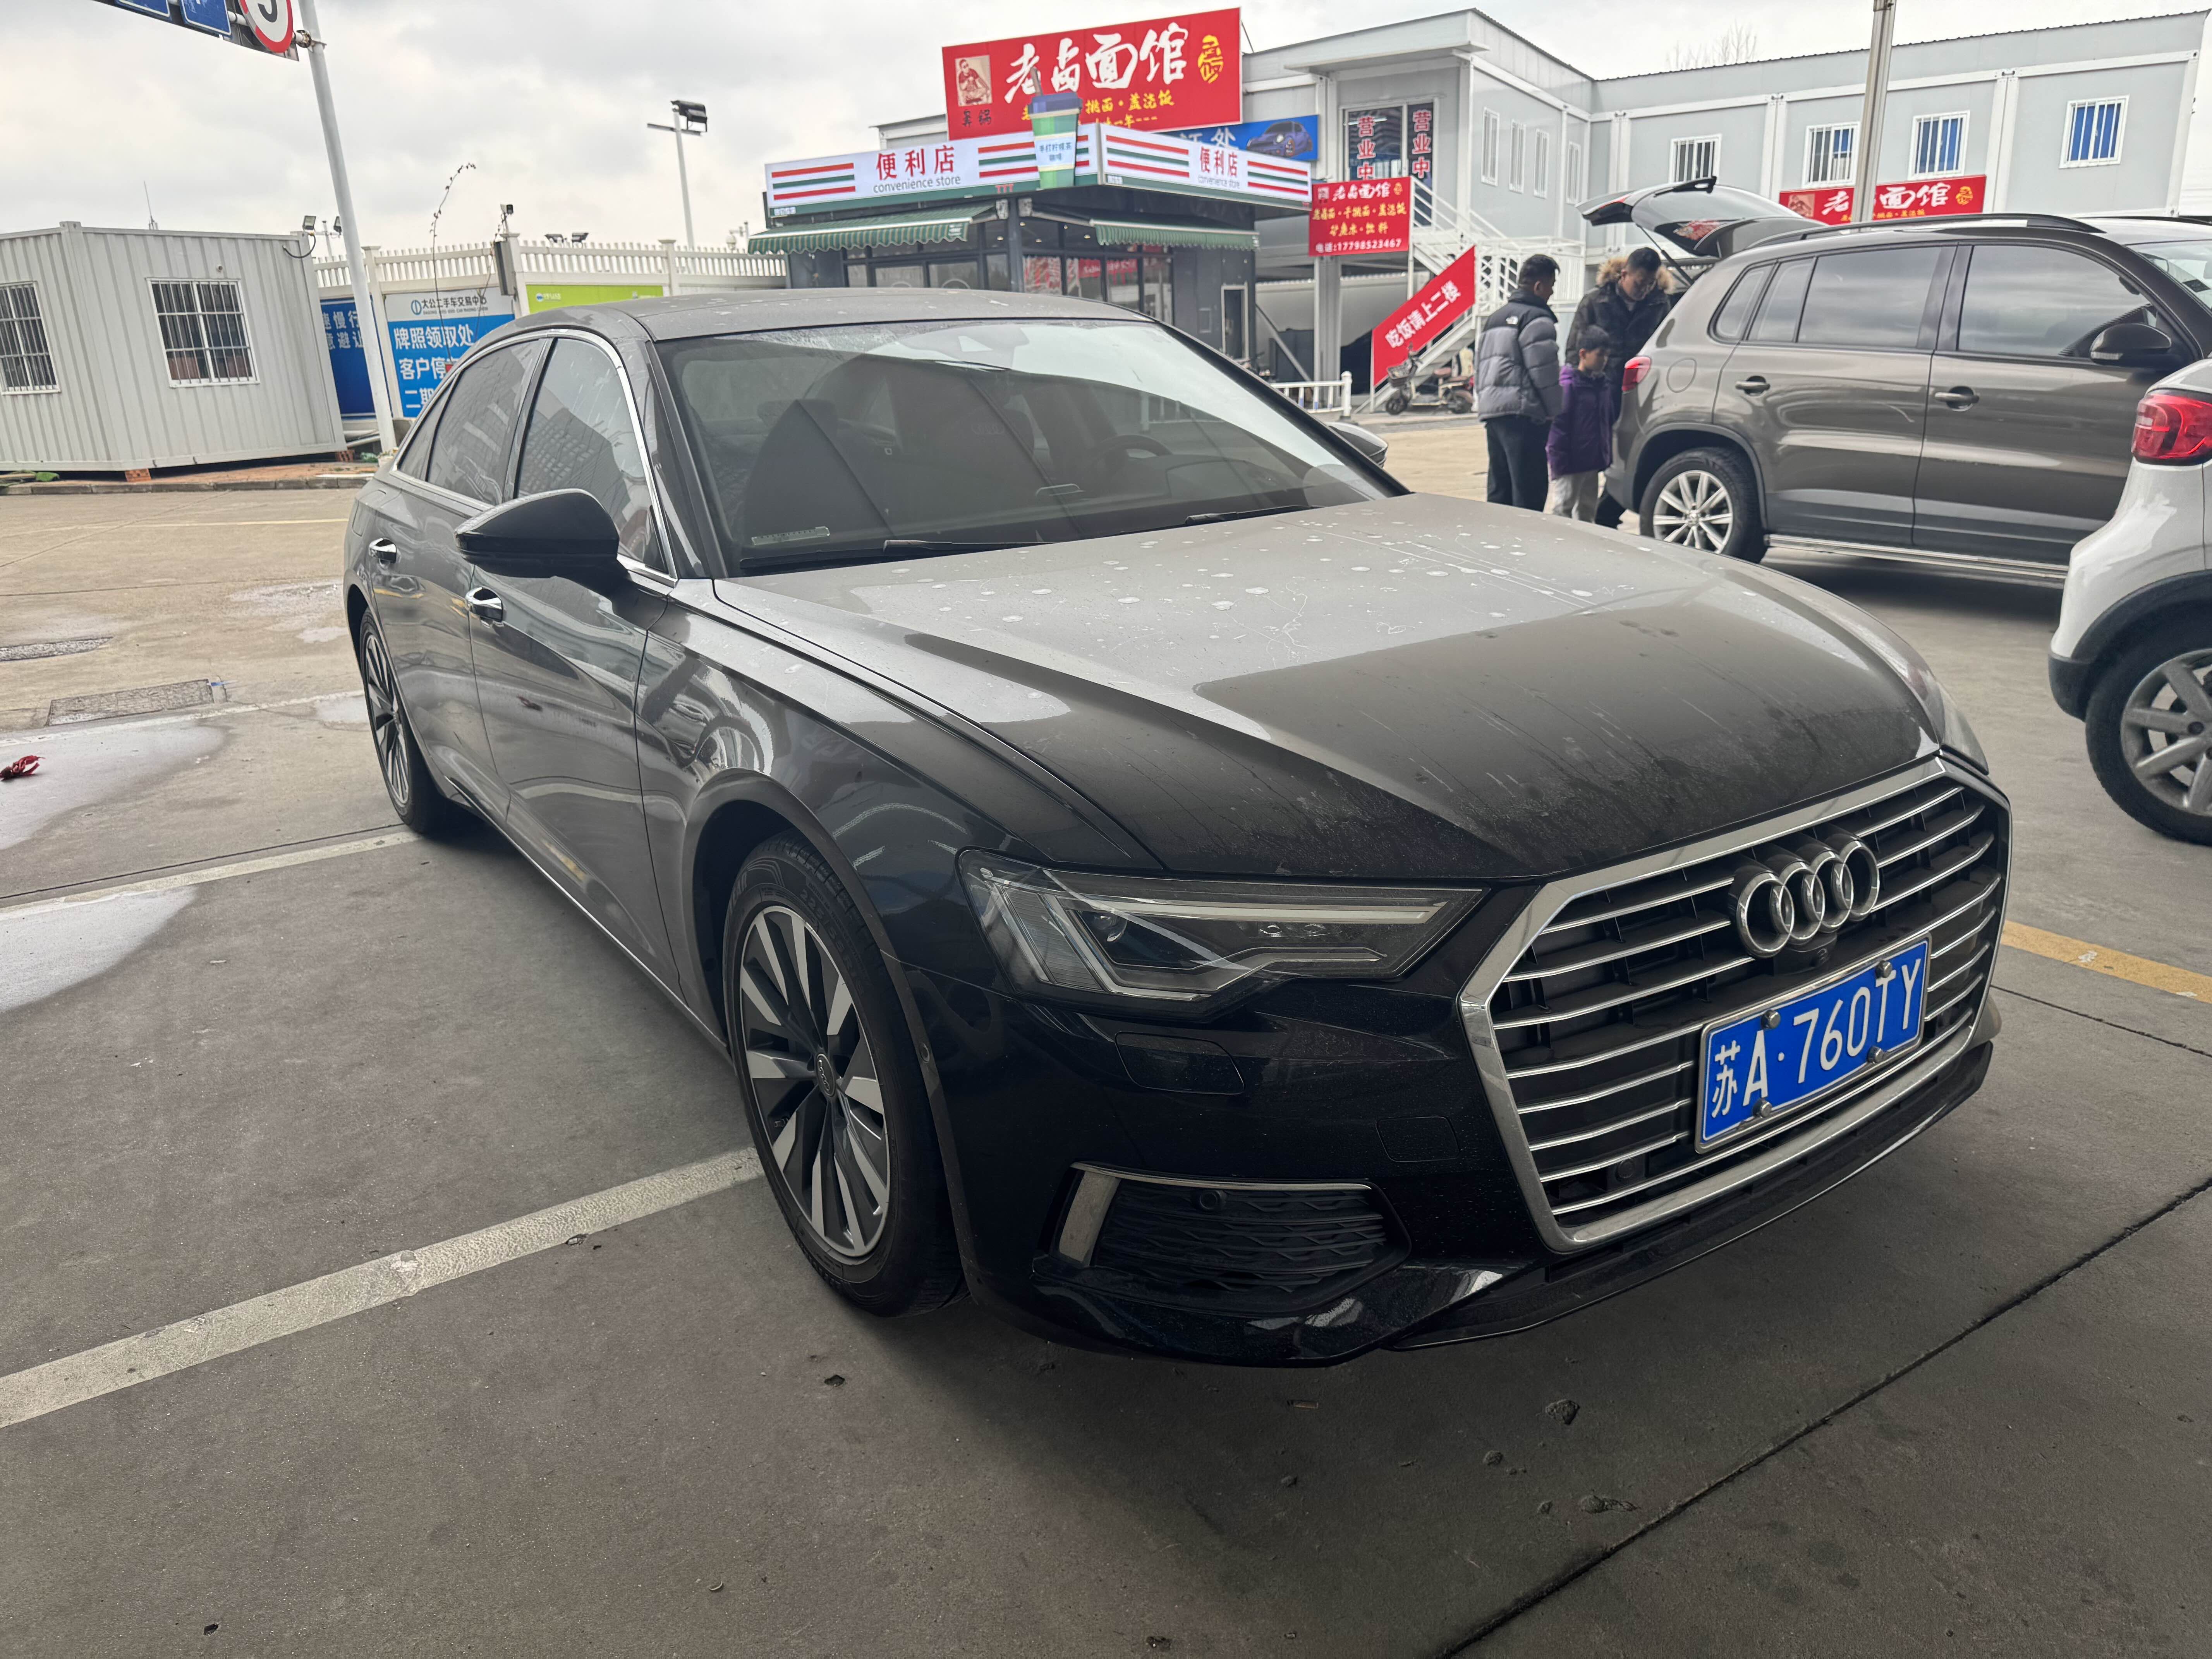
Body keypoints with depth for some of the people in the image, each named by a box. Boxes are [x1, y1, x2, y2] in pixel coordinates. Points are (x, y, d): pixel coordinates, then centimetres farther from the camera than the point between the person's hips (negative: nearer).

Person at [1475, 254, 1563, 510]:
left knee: (1499, 489, 13)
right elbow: (1544, 372, -11)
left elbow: (1479, 368, 23)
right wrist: (1556, 412, -3)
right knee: (1529, 491, -9)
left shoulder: (1495, 318, 22)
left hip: (1491, 410, 9)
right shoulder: (1537, 318, -6)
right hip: (1522, 413, -9)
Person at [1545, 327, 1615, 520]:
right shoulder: (1568, 385, -14)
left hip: (1593, 463, 8)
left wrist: (1607, 457, 15)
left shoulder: (1604, 385, 11)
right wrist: (1559, 462, -22)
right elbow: (1558, 427, -18)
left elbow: (1608, 423, 19)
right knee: (1561, 510, -5)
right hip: (1571, 463, -8)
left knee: (1587, 511, 17)